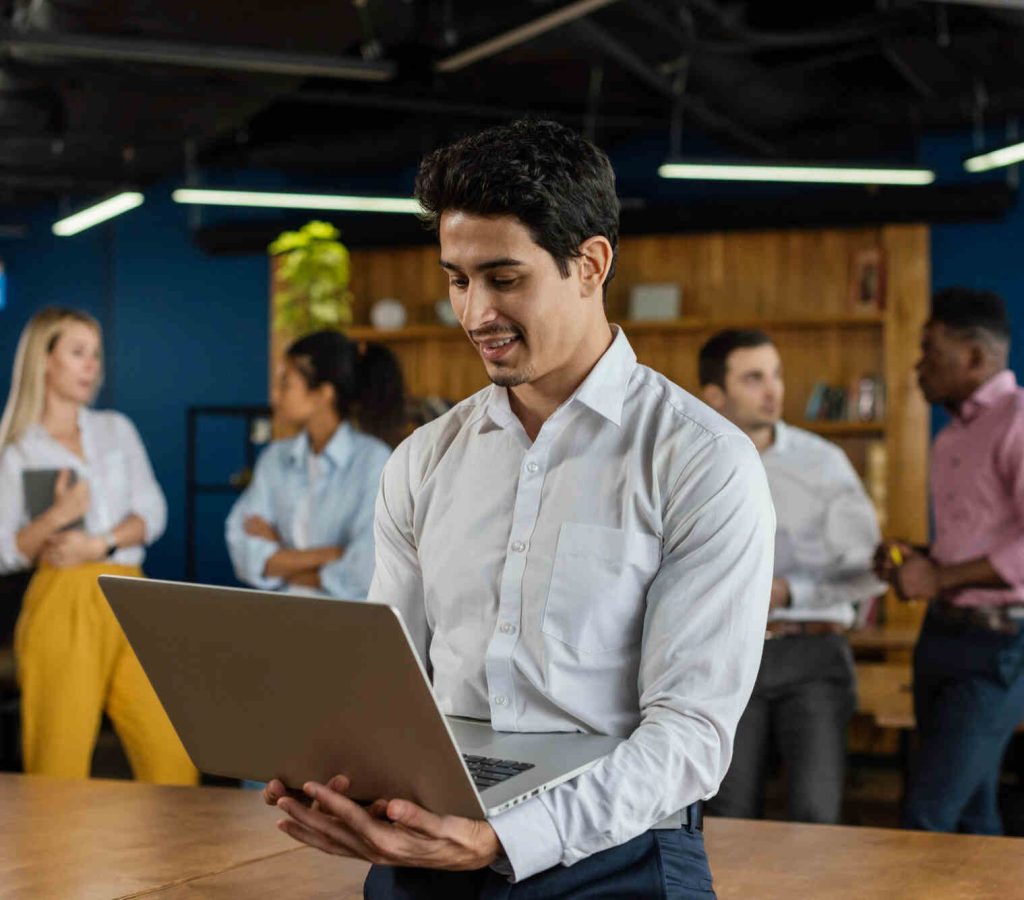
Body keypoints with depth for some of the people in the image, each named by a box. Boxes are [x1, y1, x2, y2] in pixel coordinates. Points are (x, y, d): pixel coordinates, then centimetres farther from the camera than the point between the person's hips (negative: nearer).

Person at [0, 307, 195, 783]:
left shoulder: (117, 429, 19)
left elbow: (152, 512, 9)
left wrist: (100, 543, -8)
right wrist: (56, 518, -14)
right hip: (62, 605, -3)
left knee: (172, 752, -8)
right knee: (60, 763, -7)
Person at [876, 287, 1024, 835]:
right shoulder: (953, 435, 17)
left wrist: (940, 578, -18)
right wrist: (913, 560, 8)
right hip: (943, 634, 9)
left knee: (928, 813, -12)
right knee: (970, 811, 12)